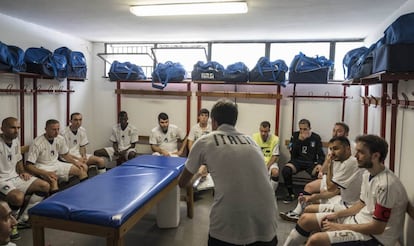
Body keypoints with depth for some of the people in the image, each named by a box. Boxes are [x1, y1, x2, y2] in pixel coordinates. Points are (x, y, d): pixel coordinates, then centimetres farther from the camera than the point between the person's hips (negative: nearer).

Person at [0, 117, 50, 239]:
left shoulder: (16, 141, 6)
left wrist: (22, 172, 5)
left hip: (15, 177, 9)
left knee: (45, 186, -1)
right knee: (18, 197, -36)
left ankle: (22, 219, 2)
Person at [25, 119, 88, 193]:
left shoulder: (60, 139, -3)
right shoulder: (37, 143, -21)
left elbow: (65, 154, 15)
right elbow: (29, 166, -22)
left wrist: (75, 162, -3)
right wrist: (45, 173, -36)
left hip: (56, 164, 6)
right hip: (43, 167, -6)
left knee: (83, 168, -5)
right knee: (53, 180, -38)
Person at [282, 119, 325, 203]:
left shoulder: (316, 138, 5)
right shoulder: (295, 136, 5)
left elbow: (321, 154, 4)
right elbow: (292, 153, -6)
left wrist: (319, 164, -18)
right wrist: (300, 140, -14)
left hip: (311, 162, 0)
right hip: (297, 161, 1)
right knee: (285, 170, -30)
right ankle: (291, 194, -5)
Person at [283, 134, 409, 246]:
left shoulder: (385, 185, -27)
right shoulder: (368, 174, 3)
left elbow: (377, 228, -23)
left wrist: (341, 227, -16)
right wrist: (337, 214, 3)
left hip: (375, 236, -9)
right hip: (359, 219, 9)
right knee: (305, 219, 7)